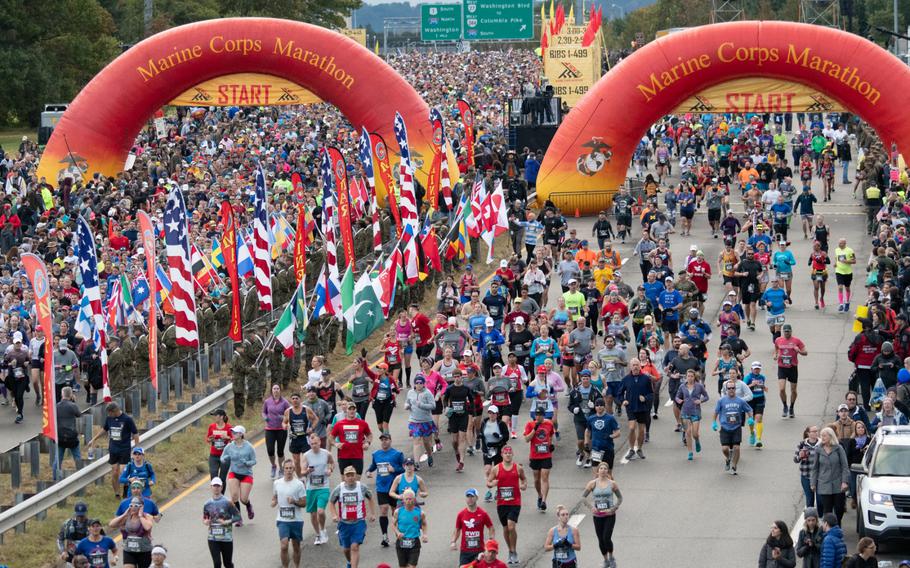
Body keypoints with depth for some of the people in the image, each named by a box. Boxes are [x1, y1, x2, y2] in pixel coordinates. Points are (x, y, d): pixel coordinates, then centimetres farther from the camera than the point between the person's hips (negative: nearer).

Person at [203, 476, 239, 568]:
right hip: (213, 539, 2)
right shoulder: (207, 504, 4)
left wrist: (226, 522, -19)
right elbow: (204, 518, 16)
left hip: (226, 538, -2)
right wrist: (205, 522, -8)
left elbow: (238, 516, -5)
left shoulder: (227, 502, -6)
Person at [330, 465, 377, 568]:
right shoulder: (339, 489, -5)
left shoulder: (362, 487, -5)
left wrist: (373, 514, 11)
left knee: (355, 547, -15)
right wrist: (334, 515, -6)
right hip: (344, 523, 2)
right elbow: (331, 502, 8)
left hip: (359, 522, -2)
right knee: (346, 548, 15)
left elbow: (370, 499, 13)